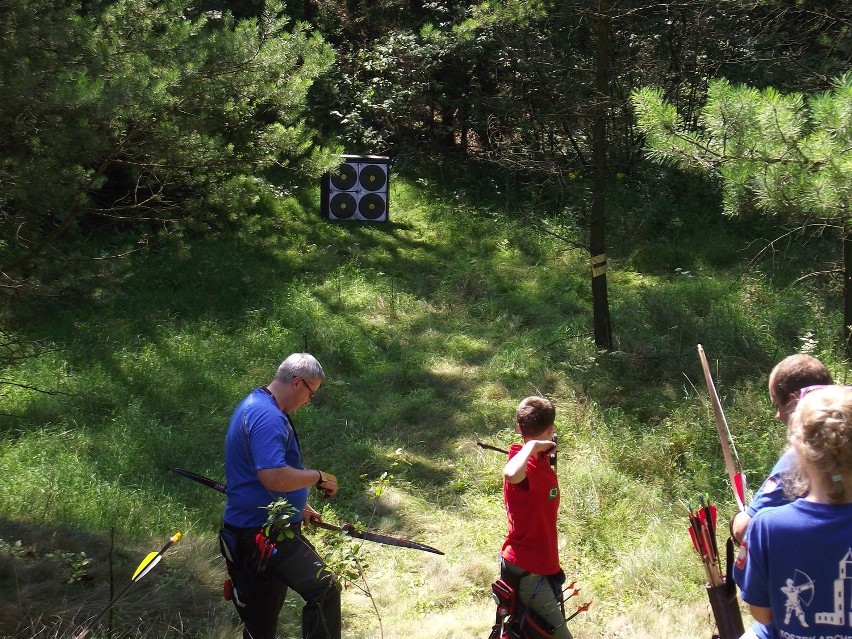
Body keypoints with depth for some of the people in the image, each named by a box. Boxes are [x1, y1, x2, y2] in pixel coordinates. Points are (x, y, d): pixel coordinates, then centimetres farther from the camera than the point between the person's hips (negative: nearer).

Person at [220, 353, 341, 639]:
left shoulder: (255, 405, 16)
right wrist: (319, 477, -15)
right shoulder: (268, 417, -19)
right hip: (264, 534, -11)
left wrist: (298, 506, 24)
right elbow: (274, 477, -30)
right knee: (324, 590, -14)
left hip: (252, 529, 11)